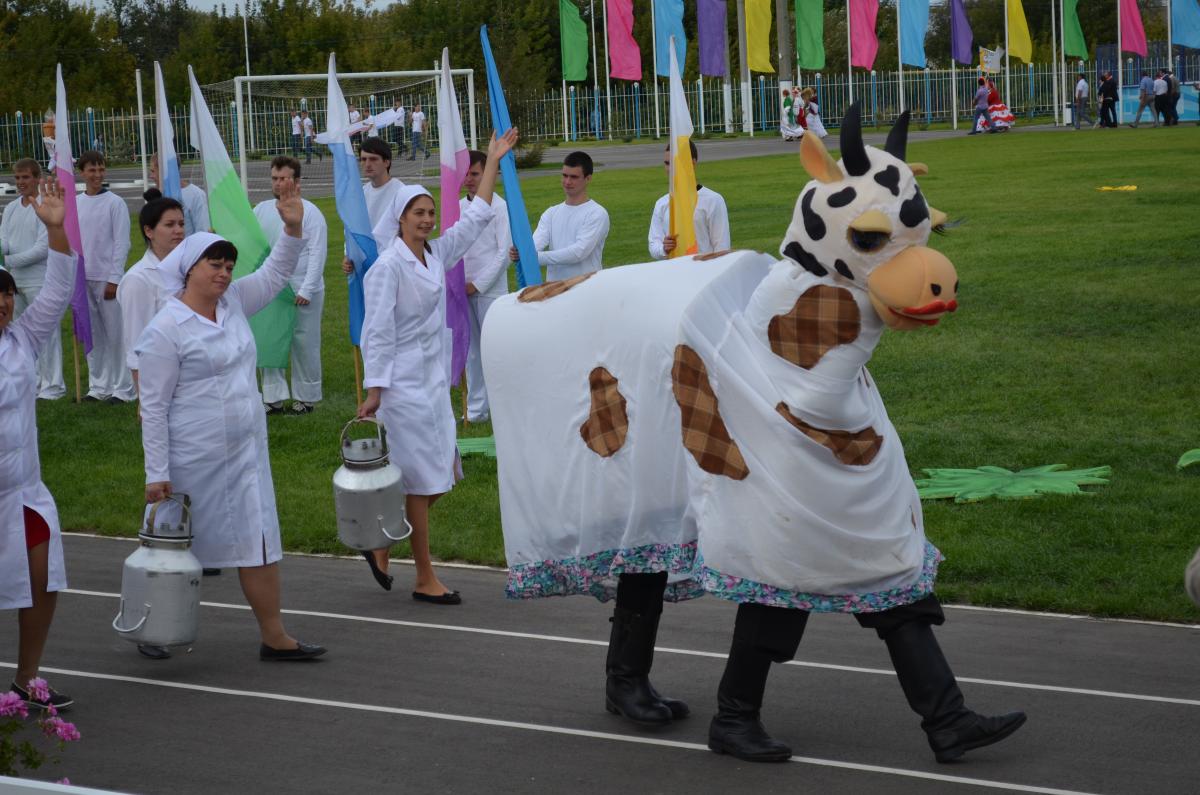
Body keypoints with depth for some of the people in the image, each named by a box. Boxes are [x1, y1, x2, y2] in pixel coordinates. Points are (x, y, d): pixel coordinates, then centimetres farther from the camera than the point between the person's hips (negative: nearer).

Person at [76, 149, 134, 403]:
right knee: (92, 335, 10)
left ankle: (122, 389, 4)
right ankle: (98, 386, 18)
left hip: (107, 278, -4)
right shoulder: (74, 204, 8)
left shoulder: (115, 203, -5)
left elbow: (122, 244, -6)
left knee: (116, 334, -2)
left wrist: (114, 279, -10)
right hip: (82, 278, 4)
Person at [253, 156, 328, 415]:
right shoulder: (261, 210, 8)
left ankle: (305, 397, 14)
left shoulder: (310, 213, -7)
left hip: (303, 293, -5)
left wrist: (306, 290, -16)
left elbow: (317, 255, -11)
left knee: (304, 345, 3)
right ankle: (273, 397, 15)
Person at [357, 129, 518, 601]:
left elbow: (475, 219, 19)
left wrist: (494, 163, 20)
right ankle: (425, 580, 6)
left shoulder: (436, 254, 8)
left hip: (434, 379, 8)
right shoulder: (388, 267, -13)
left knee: (439, 478, 8)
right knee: (422, 481, -3)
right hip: (403, 381, -8)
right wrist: (373, 392, -18)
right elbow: (377, 333, -15)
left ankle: (381, 545, 25)